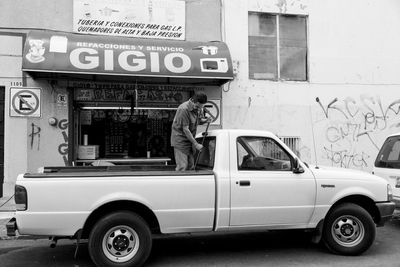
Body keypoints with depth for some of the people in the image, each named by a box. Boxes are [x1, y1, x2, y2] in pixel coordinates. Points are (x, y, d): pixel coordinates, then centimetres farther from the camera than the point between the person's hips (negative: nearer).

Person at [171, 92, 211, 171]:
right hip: (180, 140, -8)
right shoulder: (184, 109, -24)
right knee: (182, 167, -11)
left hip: (190, 140, 8)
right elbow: (185, 129, -24)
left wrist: (205, 120, -8)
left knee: (190, 166, 9)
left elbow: (198, 121, 17)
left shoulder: (197, 108, 1)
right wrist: (196, 144, -23)